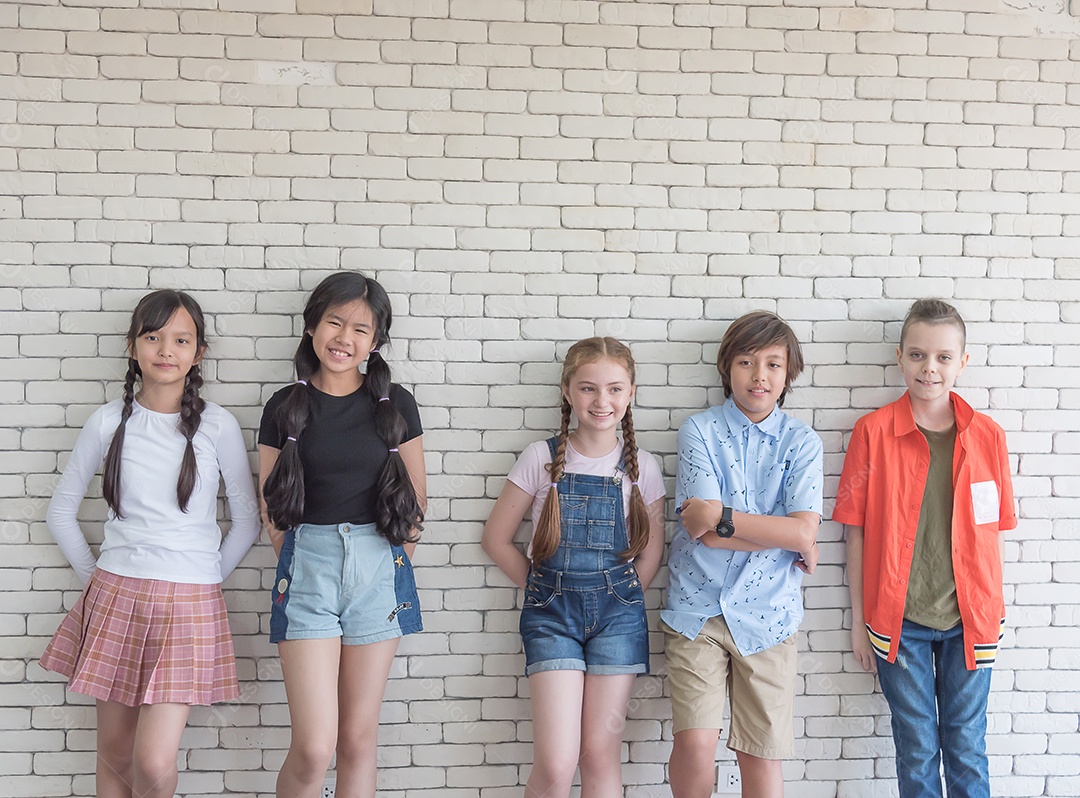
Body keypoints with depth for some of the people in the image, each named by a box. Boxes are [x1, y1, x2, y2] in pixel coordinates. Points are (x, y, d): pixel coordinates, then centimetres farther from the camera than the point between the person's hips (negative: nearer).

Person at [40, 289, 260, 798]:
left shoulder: (217, 427, -3)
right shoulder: (109, 423, 2)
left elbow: (247, 522, 6)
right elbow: (61, 512, 12)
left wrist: (204, 578, 5)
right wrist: (94, 575, 8)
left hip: (189, 604, -2)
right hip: (115, 598, 2)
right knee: (114, 753, 10)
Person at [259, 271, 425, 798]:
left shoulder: (395, 405, 3)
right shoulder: (285, 408, 2)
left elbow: (416, 497, 11)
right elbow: (273, 505, 8)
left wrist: (396, 560, 8)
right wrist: (298, 566, 3)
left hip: (379, 568, 1)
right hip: (307, 563, -1)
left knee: (358, 739, 8)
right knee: (314, 747, -9)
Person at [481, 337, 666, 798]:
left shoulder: (641, 467, 2)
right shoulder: (542, 458, -2)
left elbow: (650, 553, 11)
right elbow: (497, 539, 3)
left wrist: (616, 600, 4)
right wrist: (542, 589, 3)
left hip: (617, 612, 1)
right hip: (552, 613, -1)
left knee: (600, 753, 4)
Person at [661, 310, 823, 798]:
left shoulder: (801, 442, 4)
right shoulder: (699, 430, 1)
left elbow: (804, 528, -10)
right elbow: (700, 528, -10)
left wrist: (721, 516, -14)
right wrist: (788, 537, -9)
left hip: (766, 612, 1)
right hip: (698, 607, -1)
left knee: (762, 754, 3)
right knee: (695, 742, -11)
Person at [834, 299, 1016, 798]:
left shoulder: (988, 437, -1)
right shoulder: (873, 432, -6)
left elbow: (995, 532, 5)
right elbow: (856, 531, -2)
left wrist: (988, 613, 3)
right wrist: (859, 619, -1)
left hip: (969, 620, 1)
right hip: (899, 620, -1)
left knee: (967, 747, 10)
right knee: (916, 748, 9)